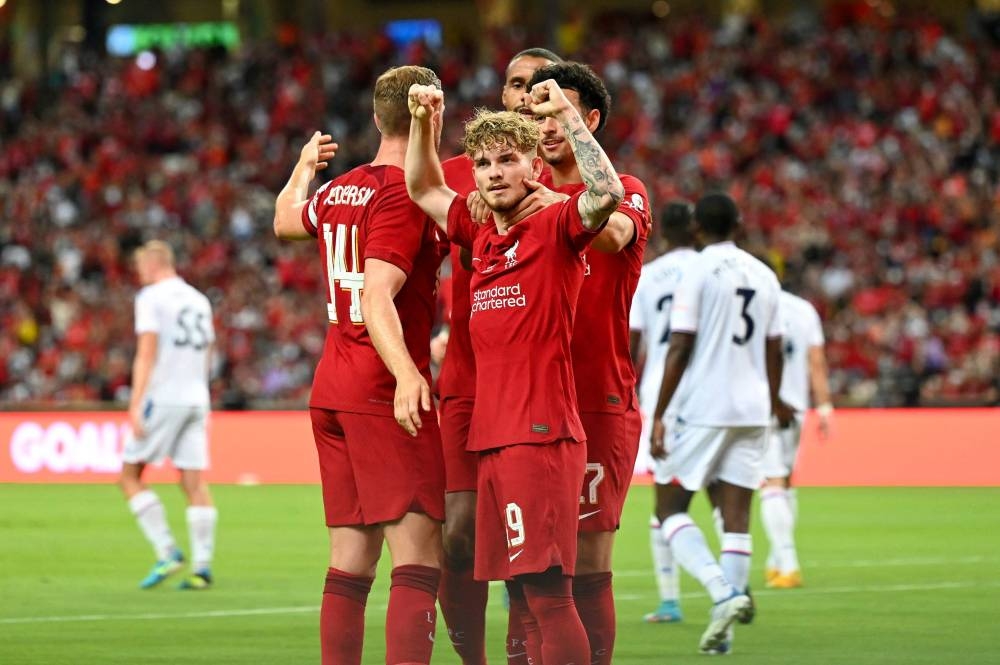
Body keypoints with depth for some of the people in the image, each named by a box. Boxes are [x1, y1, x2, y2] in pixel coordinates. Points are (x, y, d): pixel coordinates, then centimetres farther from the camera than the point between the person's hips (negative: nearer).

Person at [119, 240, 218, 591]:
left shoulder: (151, 298, -4)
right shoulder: (199, 300, 17)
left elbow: (146, 354, -13)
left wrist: (135, 404, -16)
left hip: (163, 398, -6)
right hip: (196, 400, 6)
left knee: (130, 475, 3)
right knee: (195, 482, 3)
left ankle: (167, 551, -8)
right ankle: (202, 567, -4)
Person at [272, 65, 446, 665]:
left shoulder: (338, 191, 12)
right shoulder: (404, 194, -12)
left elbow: (286, 221, 36)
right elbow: (377, 300, -22)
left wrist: (305, 167, 54)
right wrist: (406, 373, -35)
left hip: (330, 390, 9)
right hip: (382, 391, -9)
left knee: (351, 561, 10)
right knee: (419, 559, -13)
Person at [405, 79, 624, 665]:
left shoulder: (555, 229, -4)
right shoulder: (482, 237, 16)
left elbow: (607, 193, -24)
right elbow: (425, 191, 31)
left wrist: (567, 114, -21)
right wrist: (424, 122, 17)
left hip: (541, 435, -8)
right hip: (493, 437, 8)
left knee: (547, 590, -13)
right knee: (523, 598, 9)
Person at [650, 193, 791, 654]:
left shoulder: (697, 273, -7)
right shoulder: (764, 276, 11)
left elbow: (680, 348, -11)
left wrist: (657, 415, -8)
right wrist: (774, 402, 33)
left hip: (704, 409, -5)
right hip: (751, 410, 5)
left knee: (672, 510, 3)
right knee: (736, 517, 4)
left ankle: (723, 591, -19)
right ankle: (723, 631, 0)